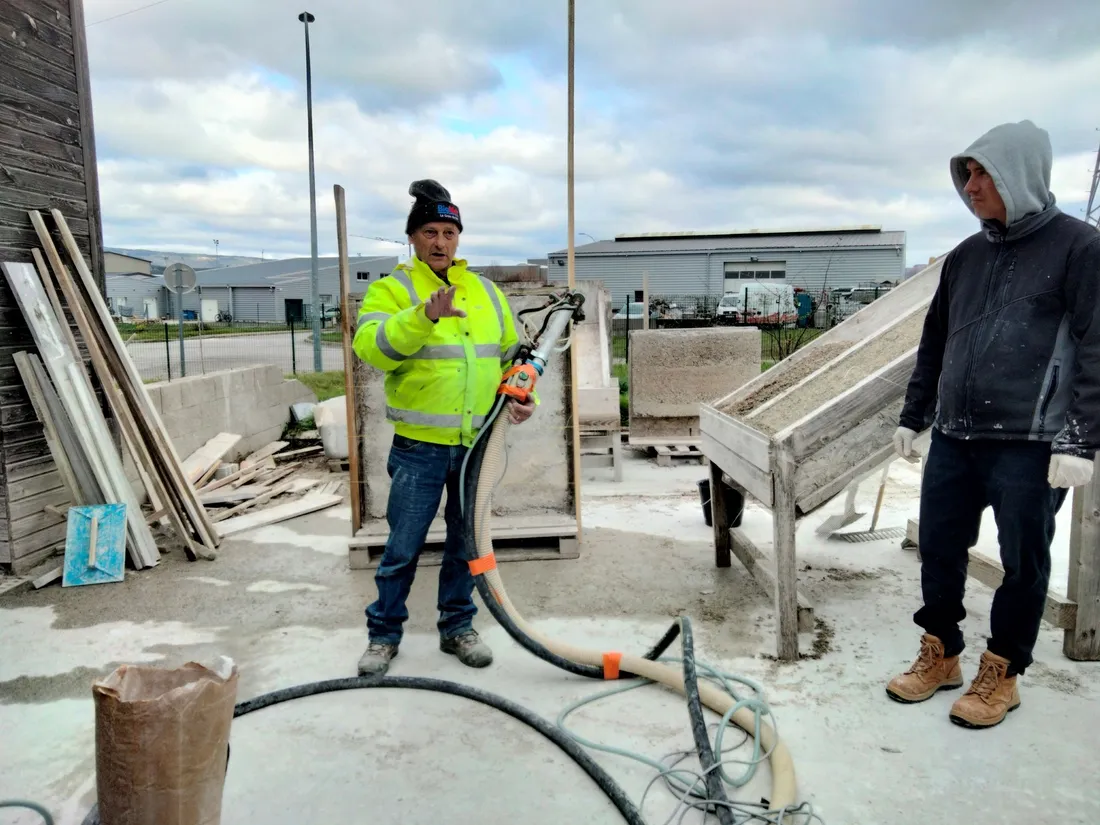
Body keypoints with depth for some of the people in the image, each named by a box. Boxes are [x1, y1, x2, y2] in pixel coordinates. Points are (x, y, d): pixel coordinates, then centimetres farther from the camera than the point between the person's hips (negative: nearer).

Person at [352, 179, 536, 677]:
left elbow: (514, 354, 18)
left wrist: (525, 395, 0)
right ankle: (384, 634, 24)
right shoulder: (391, 289, -5)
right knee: (403, 547, 5)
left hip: (478, 444, 4)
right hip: (419, 447, -4)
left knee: (467, 542, 14)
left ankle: (457, 627, 31)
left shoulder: (487, 292, 10)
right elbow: (371, 347, -22)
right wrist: (424, 316, -35)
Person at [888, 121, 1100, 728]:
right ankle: (940, 655, 28)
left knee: (1022, 562, 7)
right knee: (939, 549, 10)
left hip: (1029, 444, -5)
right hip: (953, 439, 6)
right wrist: (912, 417, 17)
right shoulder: (964, 256, 13)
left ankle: (1001, 673, 23)